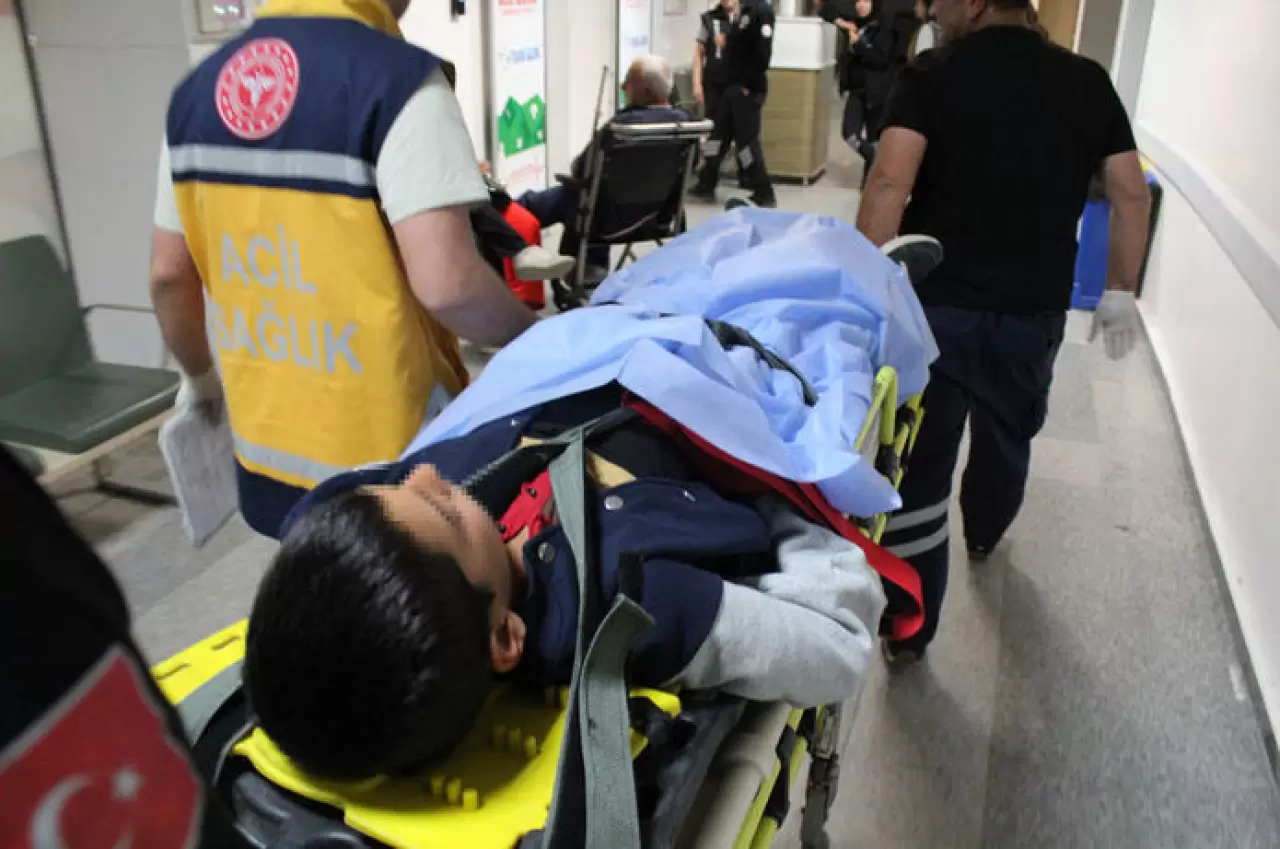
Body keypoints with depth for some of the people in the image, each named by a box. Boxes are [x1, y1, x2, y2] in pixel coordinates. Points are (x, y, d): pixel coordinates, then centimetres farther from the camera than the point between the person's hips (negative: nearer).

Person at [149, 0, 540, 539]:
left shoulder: (198, 89, 5)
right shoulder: (395, 78, -17)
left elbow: (169, 276, 10)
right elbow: (448, 285, -26)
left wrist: (199, 376, 27)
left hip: (266, 449, 6)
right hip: (386, 457, -6)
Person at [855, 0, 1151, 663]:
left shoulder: (932, 74, -7)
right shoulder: (1087, 81, 5)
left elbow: (889, 185, -20)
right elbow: (1131, 196, 4)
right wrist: (1121, 291, 12)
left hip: (935, 304, -4)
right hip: (1033, 311, 4)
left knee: (919, 461, 5)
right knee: (1008, 438, 27)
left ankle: (909, 625, 13)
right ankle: (982, 535, 54)